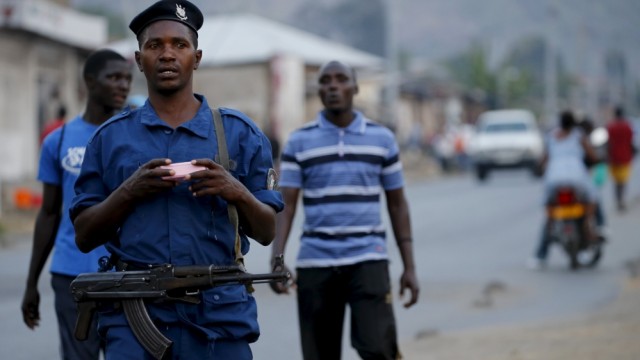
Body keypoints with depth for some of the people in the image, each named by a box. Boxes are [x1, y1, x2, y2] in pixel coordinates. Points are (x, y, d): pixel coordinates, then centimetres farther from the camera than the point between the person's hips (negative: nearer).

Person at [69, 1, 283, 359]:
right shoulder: (111, 138, 8)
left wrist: (238, 193, -12)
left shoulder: (240, 133, 8)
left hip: (219, 314, 1)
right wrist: (129, 191, -10)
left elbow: (267, 232, 8)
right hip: (134, 315, 0)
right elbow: (84, 236, 6)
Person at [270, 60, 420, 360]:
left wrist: (409, 267, 6)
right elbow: (286, 205, 0)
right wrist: (277, 261, -13)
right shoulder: (299, 142, 4)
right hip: (315, 262, 1)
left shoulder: (382, 139, 7)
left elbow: (397, 204, 10)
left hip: (368, 259, -1)